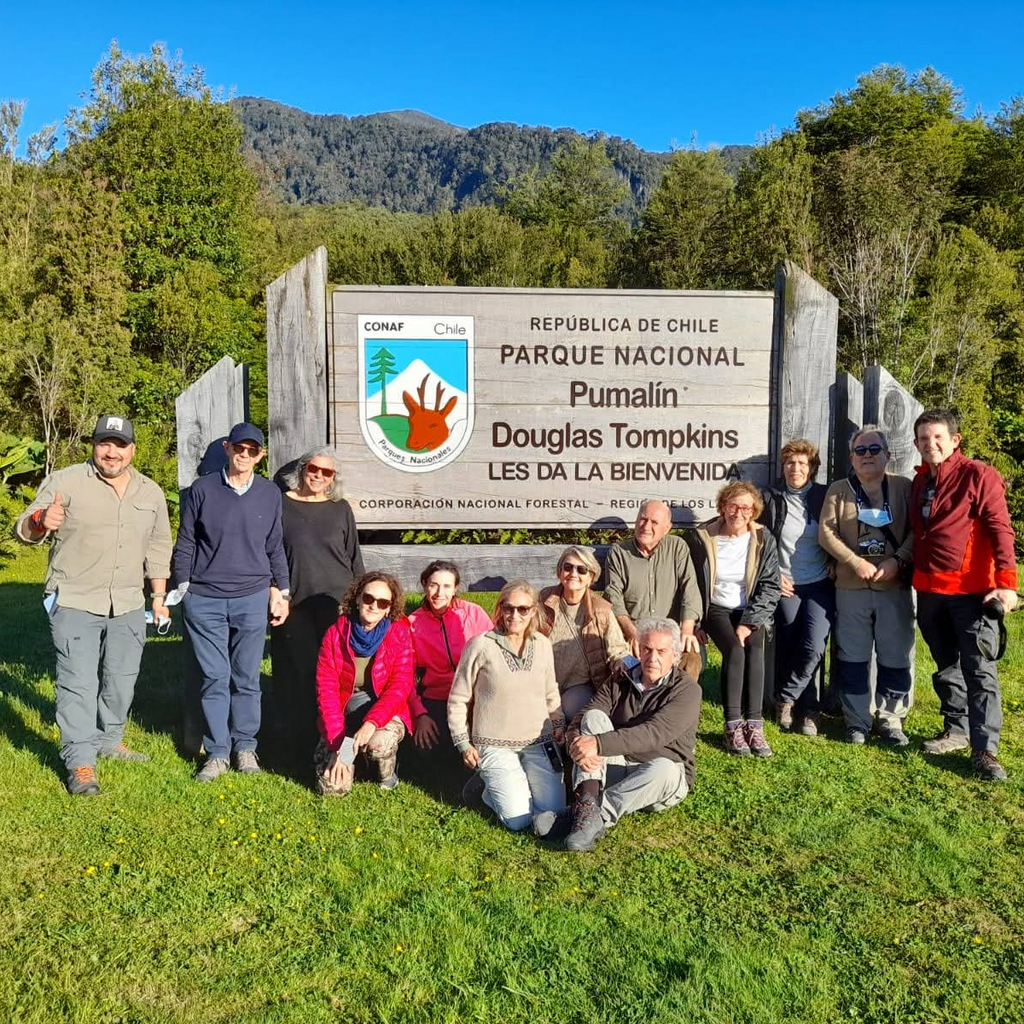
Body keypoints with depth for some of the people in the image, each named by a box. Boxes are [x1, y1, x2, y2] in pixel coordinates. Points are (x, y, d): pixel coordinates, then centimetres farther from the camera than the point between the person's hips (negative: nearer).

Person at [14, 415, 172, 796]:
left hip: (127, 606, 4)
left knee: (121, 679, 14)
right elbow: (24, 529, -7)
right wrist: (41, 522, -30)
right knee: (78, 683, -4)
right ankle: (80, 763, 5)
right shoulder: (65, 482, -6)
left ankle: (109, 740, 33)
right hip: (75, 603, -4)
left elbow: (158, 548, 14)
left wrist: (159, 597, 13)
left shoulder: (151, 492, 7)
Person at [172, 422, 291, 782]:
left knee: (247, 678, 7)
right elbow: (185, 544, 6)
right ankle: (217, 752, 12)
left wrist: (281, 591, 11)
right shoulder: (202, 490, 1)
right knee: (214, 678, 2)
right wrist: (183, 588, 1)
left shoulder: (270, 494, 6)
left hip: (252, 598, 1)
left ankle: (245, 745, 19)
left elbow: (275, 548, 13)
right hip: (204, 599, -1)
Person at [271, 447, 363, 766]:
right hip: (295, 607, 0)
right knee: (299, 675, 2)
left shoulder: (341, 509, 10)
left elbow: (354, 558, 14)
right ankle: (304, 749, 13)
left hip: (336, 605, 1)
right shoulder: (281, 505, 6)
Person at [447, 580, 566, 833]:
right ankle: (492, 786, 17)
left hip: (539, 742, 4)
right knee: (519, 819, -13)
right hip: (496, 746, -4)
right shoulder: (481, 646, -11)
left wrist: (559, 725, 10)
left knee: (555, 812, -8)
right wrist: (463, 743, -2)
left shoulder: (543, 644, 2)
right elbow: (458, 700, -2)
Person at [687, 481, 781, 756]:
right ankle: (733, 727, -25)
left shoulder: (764, 540, 0)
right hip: (716, 609, -1)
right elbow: (691, 584, -1)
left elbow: (770, 586, -4)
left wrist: (748, 623, -14)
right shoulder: (702, 537, -3)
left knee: (755, 648, -28)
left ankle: (754, 725, -27)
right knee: (735, 650, -28)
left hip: (751, 611, 1)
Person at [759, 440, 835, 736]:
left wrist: (834, 562, -4)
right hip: (786, 586, 0)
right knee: (788, 648, -1)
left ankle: (785, 698, 5)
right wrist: (773, 577, -1)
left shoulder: (825, 497, 4)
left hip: (820, 584, 0)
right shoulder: (770, 499, 3)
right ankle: (807, 709, 16)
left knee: (813, 647, -15)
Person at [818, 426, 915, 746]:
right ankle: (857, 722, 17)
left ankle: (891, 720, 17)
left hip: (896, 587, 0)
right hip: (851, 587, 1)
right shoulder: (838, 491, 7)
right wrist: (856, 562, -12)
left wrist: (897, 561, -15)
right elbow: (826, 532, -2)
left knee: (896, 657, 4)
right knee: (853, 658, 6)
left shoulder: (904, 488, 5)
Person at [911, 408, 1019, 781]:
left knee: (980, 671, -4)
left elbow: (1000, 530, -13)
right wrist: (907, 574, 10)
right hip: (929, 592, 7)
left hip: (972, 591, -6)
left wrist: (1006, 582, -20)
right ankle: (957, 729, 29)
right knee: (946, 667, 16)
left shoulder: (978, 475, -7)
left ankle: (985, 749, 0)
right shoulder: (919, 483, 13)